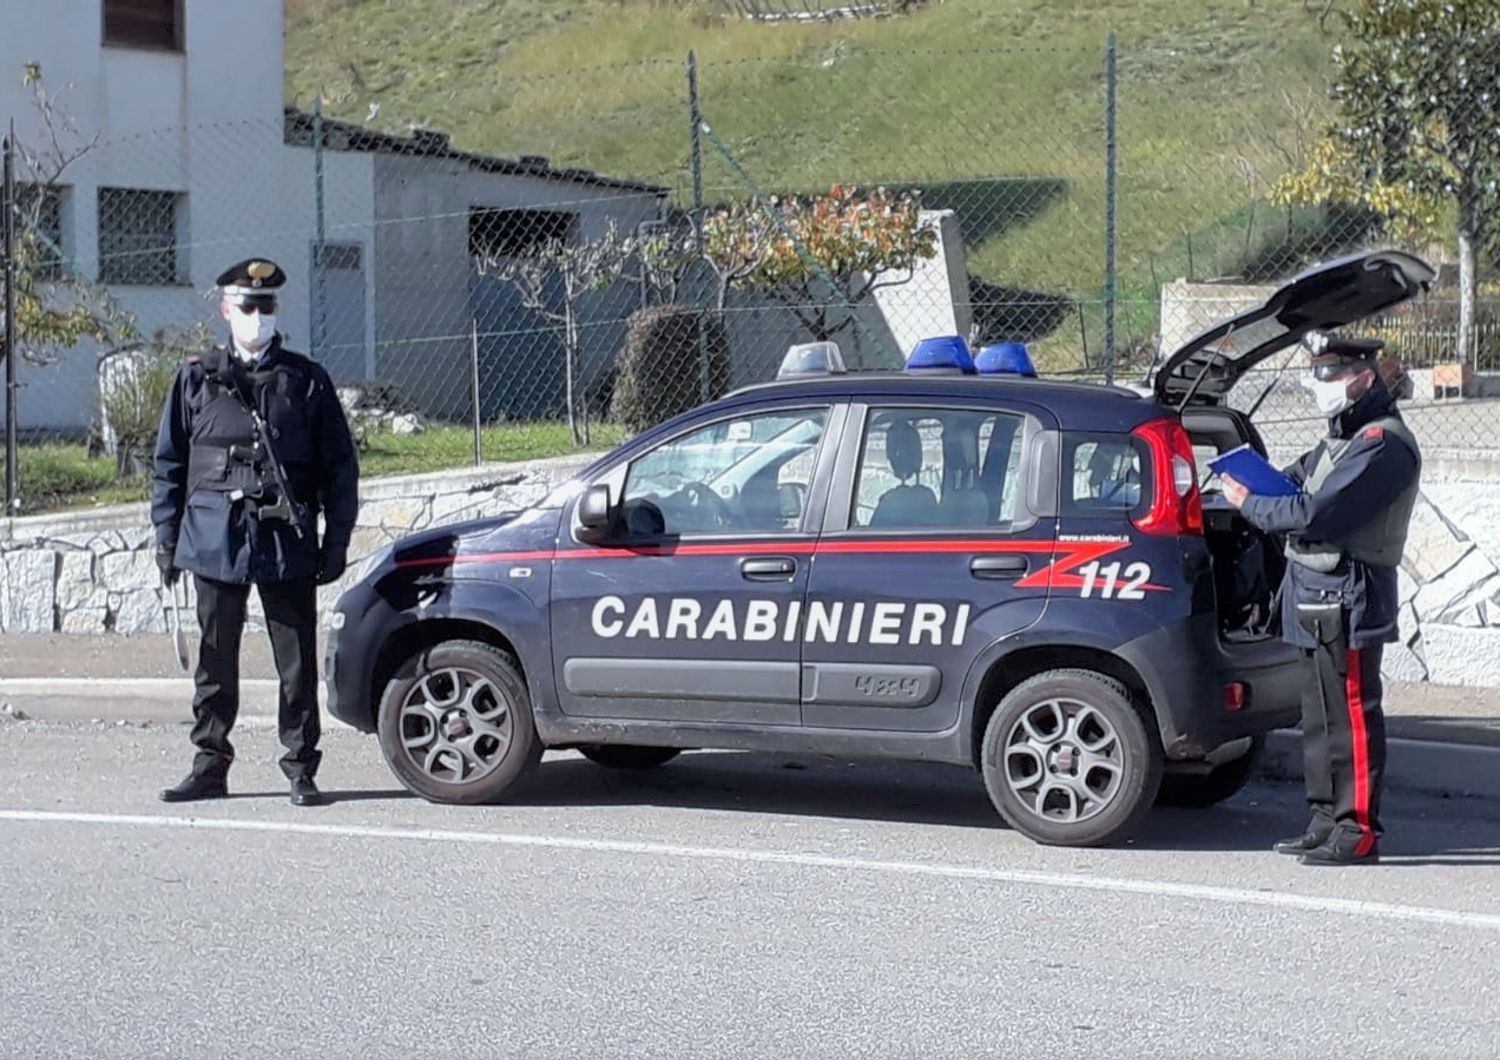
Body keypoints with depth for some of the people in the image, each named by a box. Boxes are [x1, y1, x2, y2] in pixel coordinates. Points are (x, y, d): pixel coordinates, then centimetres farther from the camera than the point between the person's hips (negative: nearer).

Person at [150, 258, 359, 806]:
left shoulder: (307, 381, 7)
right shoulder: (197, 379, 10)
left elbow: (340, 467, 8)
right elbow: (169, 463, 12)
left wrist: (335, 542, 1)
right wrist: (167, 537, 6)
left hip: (287, 541, -1)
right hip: (214, 537, 1)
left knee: (297, 660, -1)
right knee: (214, 658, 7)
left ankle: (300, 769, 7)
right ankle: (210, 765, 16)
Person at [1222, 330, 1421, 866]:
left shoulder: (1383, 445, -16)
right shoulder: (1341, 439, 20)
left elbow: (1315, 515, -22)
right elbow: (1296, 483, 17)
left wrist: (1249, 504, -10)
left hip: (1348, 599, -10)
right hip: (1318, 596, 10)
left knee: (1351, 718, -7)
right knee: (1321, 717, 15)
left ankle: (1358, 832, -4)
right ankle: (1327, 822, 22)